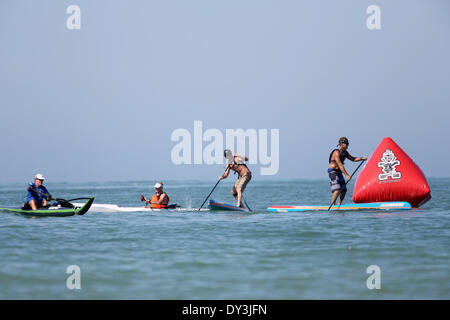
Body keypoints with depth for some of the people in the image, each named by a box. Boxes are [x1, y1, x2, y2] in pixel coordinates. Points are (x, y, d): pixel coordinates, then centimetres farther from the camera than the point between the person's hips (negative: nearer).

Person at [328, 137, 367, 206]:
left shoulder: (345, 153, 10)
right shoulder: (336, 152, -18)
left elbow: (352, 159, 20)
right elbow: (340, 165, -25)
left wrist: (361, 158, 2)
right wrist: (347, 175, -28)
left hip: (339, 173, 9)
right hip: (333, 172, -9)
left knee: (344, 191, 5)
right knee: (337, 190, -21)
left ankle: (338, 205, 11)